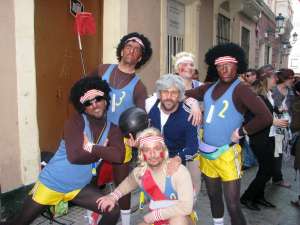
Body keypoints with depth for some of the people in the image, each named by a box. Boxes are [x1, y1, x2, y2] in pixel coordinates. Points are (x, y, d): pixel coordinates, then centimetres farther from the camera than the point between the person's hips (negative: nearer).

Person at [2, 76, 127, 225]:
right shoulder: (76, 121, -17)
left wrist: (90, 147, -27)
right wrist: (102, 152, -19)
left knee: (113, 212, -1)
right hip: (51, 183, -4)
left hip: (79, 187, 4)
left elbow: (118, 156, -24)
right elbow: (75, 155, -31)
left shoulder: (113, 131, -5)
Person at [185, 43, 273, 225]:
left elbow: (266, 117, -22)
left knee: (233, 205, -1)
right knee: (214, 197, 22)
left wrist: (240, 132, -15)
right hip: (206, 151, 6)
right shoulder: (209, 88, 6)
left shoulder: (241, 89, -13)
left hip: (227, 153, -6)